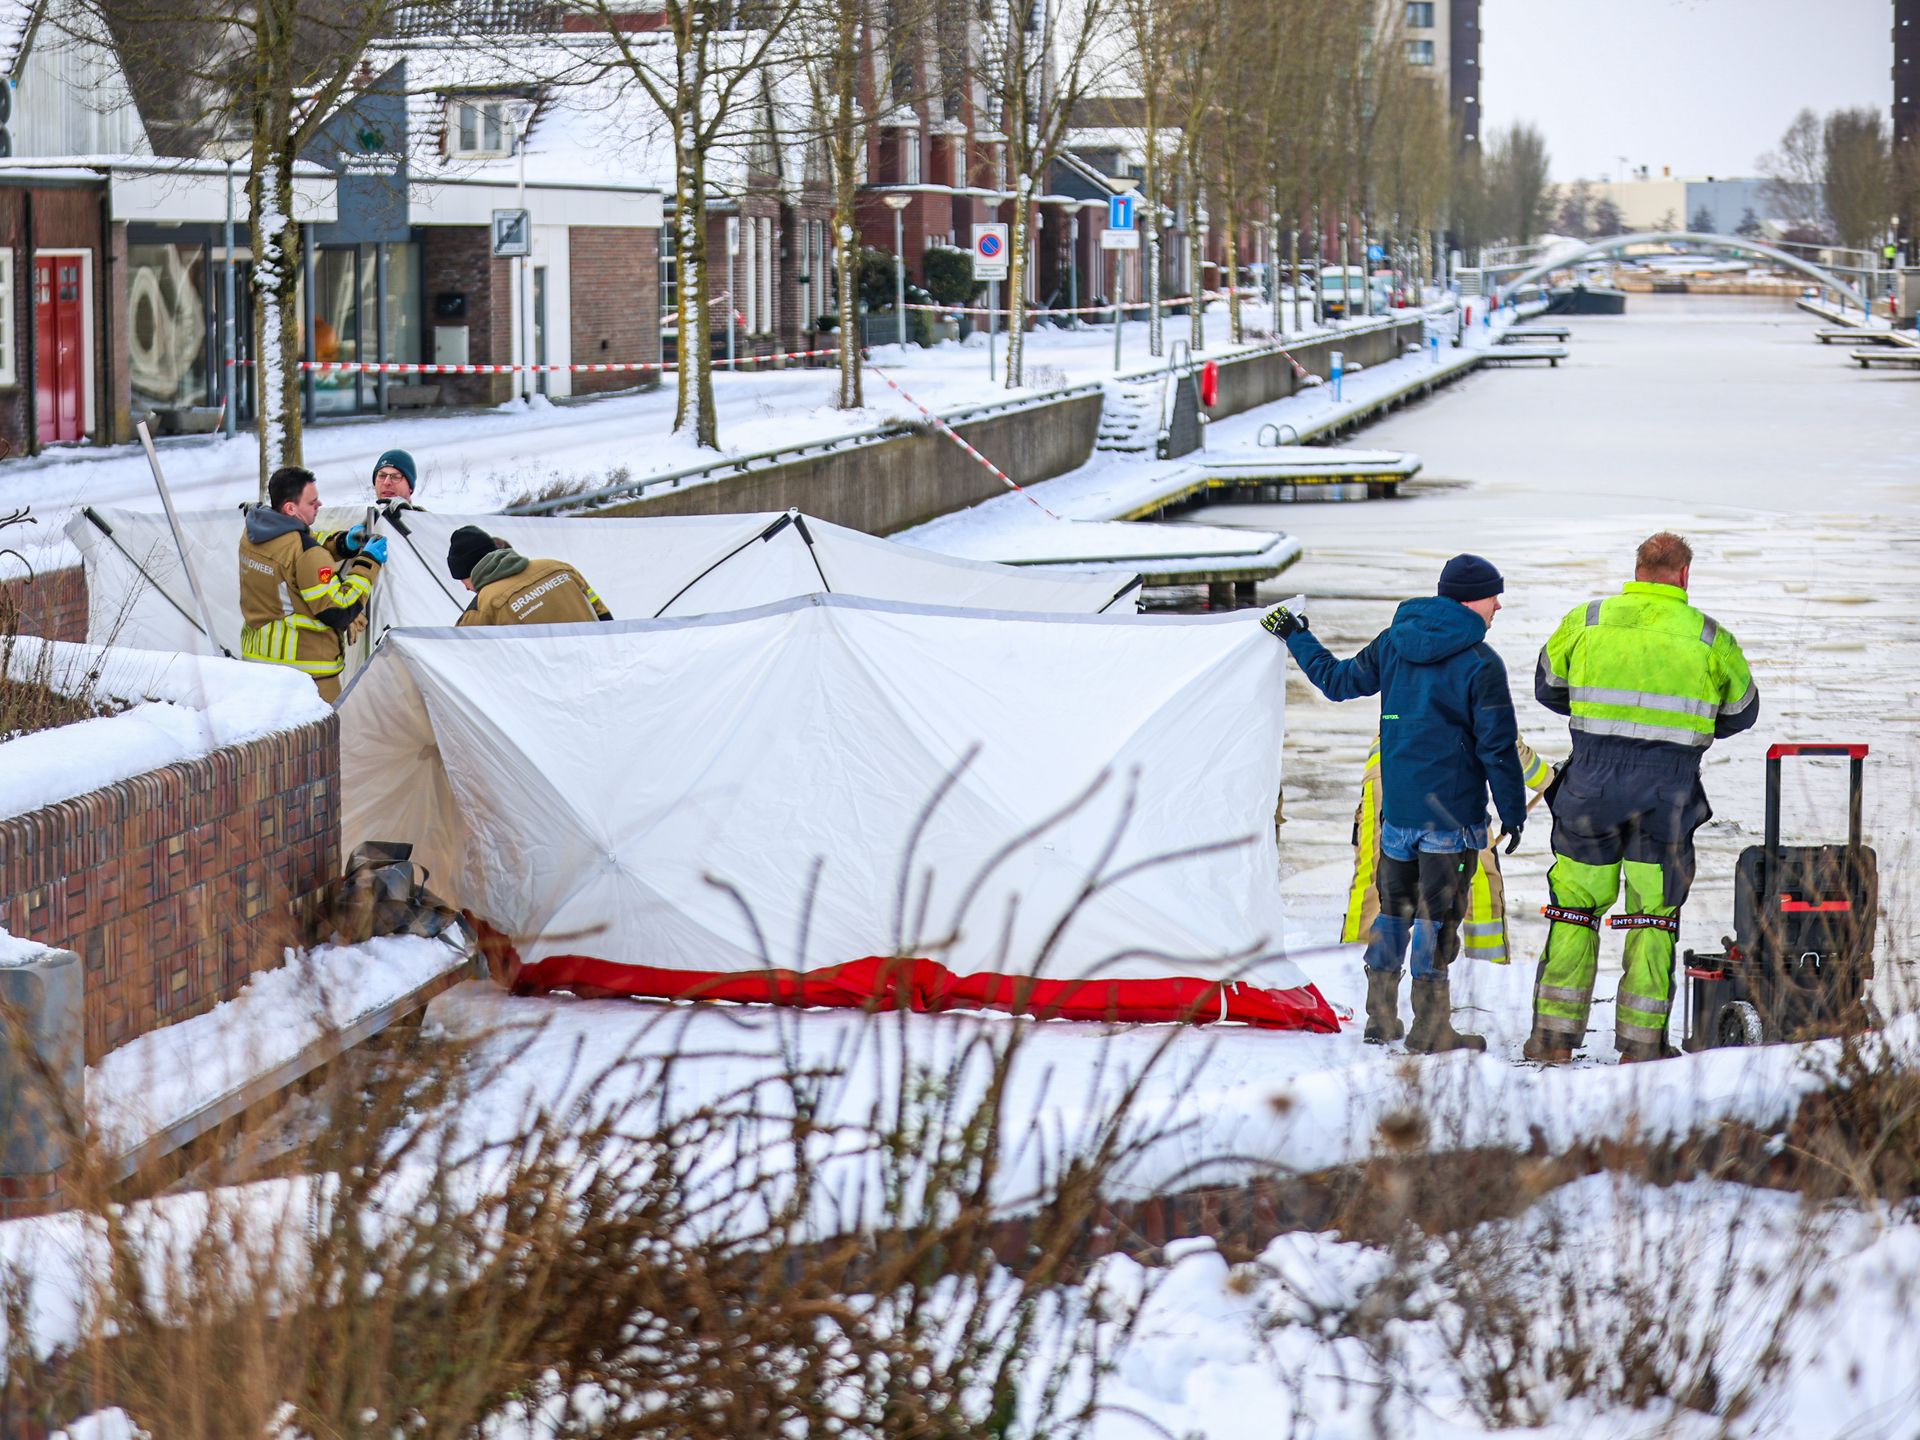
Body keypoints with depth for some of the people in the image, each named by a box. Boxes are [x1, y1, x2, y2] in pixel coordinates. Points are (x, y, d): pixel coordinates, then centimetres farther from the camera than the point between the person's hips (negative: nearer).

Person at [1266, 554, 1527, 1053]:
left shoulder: (1393, 643, 5)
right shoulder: (1480, 664, -11)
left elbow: (1338, 680, 18)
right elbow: (1498, 747, -11)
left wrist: (1295, 636, 34)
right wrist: (1513, 813, -2)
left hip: (1396, 805, 6)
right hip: (1451, 812, -5)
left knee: (1394, 908, 16)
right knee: (1436, 915, -2)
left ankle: (1381, 1017, 20)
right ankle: (1429, 1028, 0)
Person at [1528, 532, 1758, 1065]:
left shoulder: (1584, 622, 2)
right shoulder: (1710, 639, 0)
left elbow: (1547, 688, 14)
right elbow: (1742, 712, 12)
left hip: (1592, 782, 1)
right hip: (1669, 792, -1)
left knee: (1574, 907, 10)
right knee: (1654, 915, 7)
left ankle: (1554, 1034, 10)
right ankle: (1640, 1041, 6)